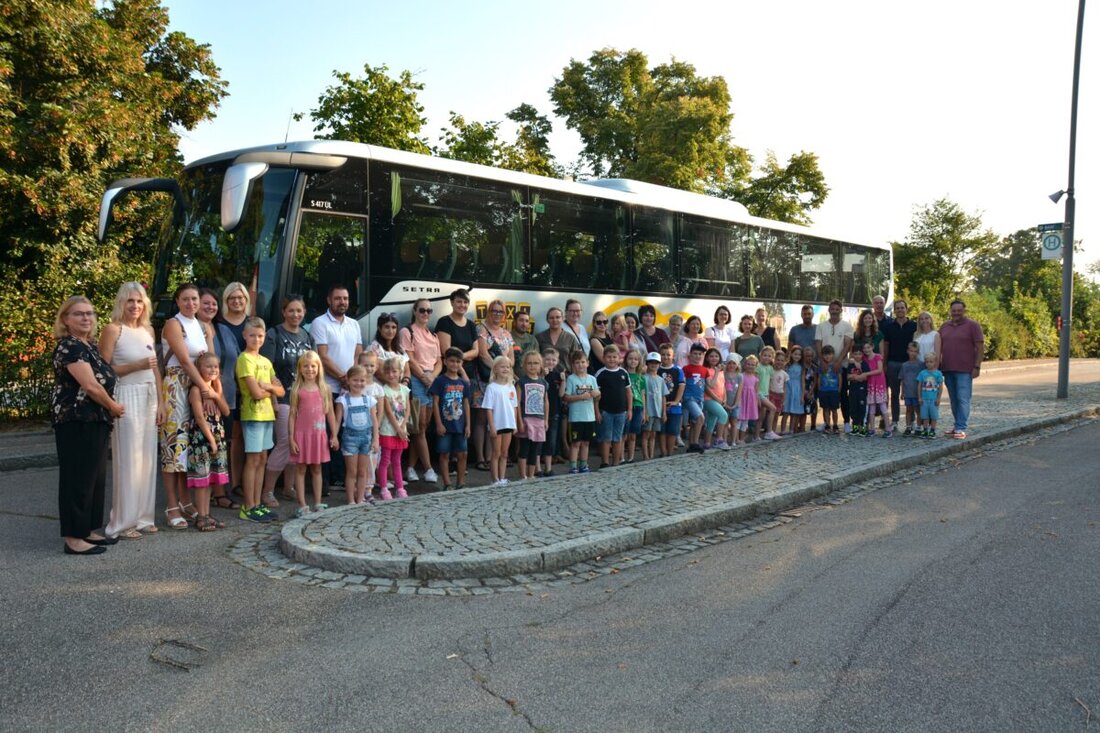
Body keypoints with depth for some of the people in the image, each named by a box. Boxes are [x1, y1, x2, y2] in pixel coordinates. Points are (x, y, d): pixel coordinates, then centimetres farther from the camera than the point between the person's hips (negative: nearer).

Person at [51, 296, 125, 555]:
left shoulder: (89, 345, 16)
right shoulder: (69, 347, -13)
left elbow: (103, 380, 23)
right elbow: (91, 386, -19)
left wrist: (109, 411, 8)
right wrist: (114, 407, -5)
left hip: (95, 420, 10)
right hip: (77, 421, -10)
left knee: (96, 475, 13)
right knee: (78, 477, -5)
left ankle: (89, 530, 22)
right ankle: (74, 538, 1)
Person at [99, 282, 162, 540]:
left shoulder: (148, 330, 13)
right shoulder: (112, 329, -6)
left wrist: (160, 402, 11)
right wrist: (137, 366, -17)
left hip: (149, 397, 6)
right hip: (126, 397, -6)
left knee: (147, 458, 8)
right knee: (128, 460, -4)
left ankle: (143, 517, 17)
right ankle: (123, 523, 4)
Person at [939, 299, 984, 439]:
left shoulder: (972, 326, -2)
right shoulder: (944, 327, 14)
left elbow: (980, 347, -6)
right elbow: (939, 347, 19)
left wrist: (977, 367, -12)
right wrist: (938, 365, 13)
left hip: (964, 370, -6)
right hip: (948, 370, 6)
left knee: (963, 400, -8)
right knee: (953, 400, 11)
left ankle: (961, 429, -8)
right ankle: (958, 425, 19)